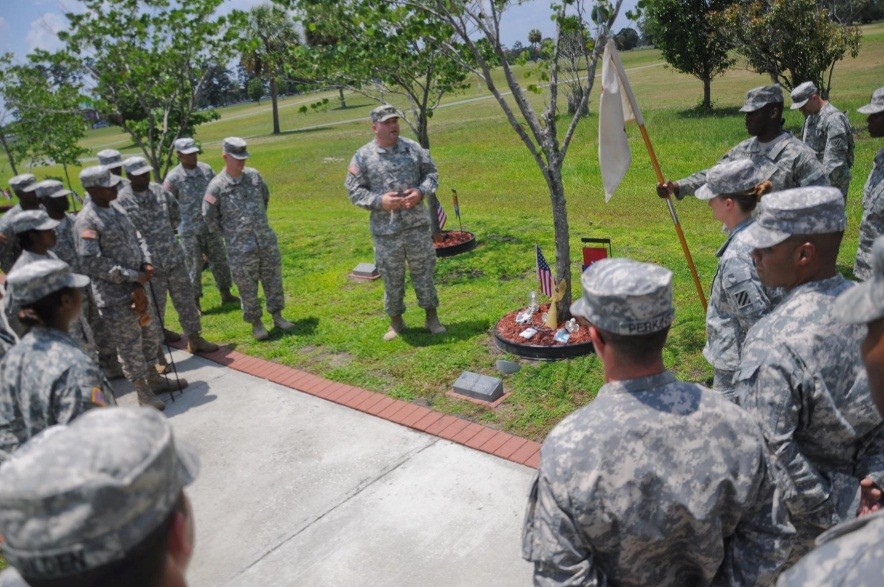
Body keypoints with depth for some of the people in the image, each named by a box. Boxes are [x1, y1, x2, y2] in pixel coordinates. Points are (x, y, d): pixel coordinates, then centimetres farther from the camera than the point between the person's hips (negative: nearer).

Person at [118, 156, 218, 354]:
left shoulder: (159, 190, 3)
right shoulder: (121, 200, -11)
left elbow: (176, 213, 20)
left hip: (174, 258, 4)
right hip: (148, 265, -4)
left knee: (186, 301, 12)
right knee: (154, 310, 6)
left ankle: (195, 339, 27)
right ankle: (156, 353, 20)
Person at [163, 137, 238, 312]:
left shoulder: (206, 169, 3)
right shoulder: (173, 177, -9)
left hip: (211, 227, 4)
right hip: (189, 231, -4)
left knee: (220, 260, 12)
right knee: (193, 266, 3)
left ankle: (226, 294, 27)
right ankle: (195, 303, 15)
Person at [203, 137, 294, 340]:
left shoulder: (254, 175, 1)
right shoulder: (217, 186, -11)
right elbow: (209, 216, -2)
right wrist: (229, 232, 5)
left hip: (267, 241, 4)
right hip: (240, 249, -4)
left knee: (274, 280, 12)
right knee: (248, 288, 6)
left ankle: (277, 317, 28)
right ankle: (256, 324, 20)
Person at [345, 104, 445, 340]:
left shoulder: (413, 148, 3)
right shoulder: (363, 157, -4)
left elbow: (431, 173, 10)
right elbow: (354, 190, -3)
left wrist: (420, 192, -10)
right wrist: (380, 201, -17)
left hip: (417, 224, 2)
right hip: (386, 230, -1)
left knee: (423, 272, 10)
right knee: (392, 278, 9)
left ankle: (432, 317, 25)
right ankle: (396, 321, 27)